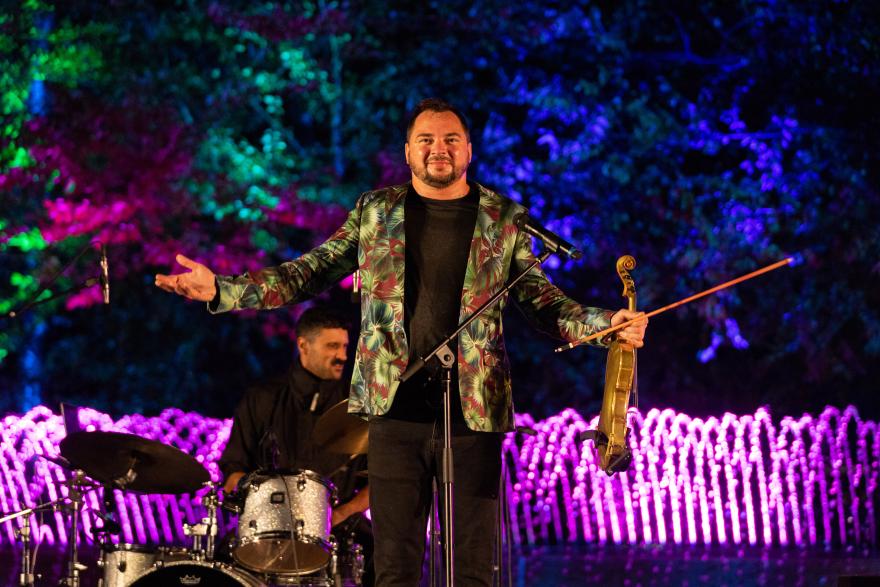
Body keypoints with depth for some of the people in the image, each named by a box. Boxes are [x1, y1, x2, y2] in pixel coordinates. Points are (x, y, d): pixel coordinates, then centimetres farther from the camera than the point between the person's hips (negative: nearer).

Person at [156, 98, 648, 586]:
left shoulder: (505, 220, 7)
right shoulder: (375, 211, 10)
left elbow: (540, 299, 7)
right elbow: (311, 273, 10)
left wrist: (607, 324, -12)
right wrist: (220, 288, -2)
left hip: (474, 411, -1)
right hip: (396, 405, 1)